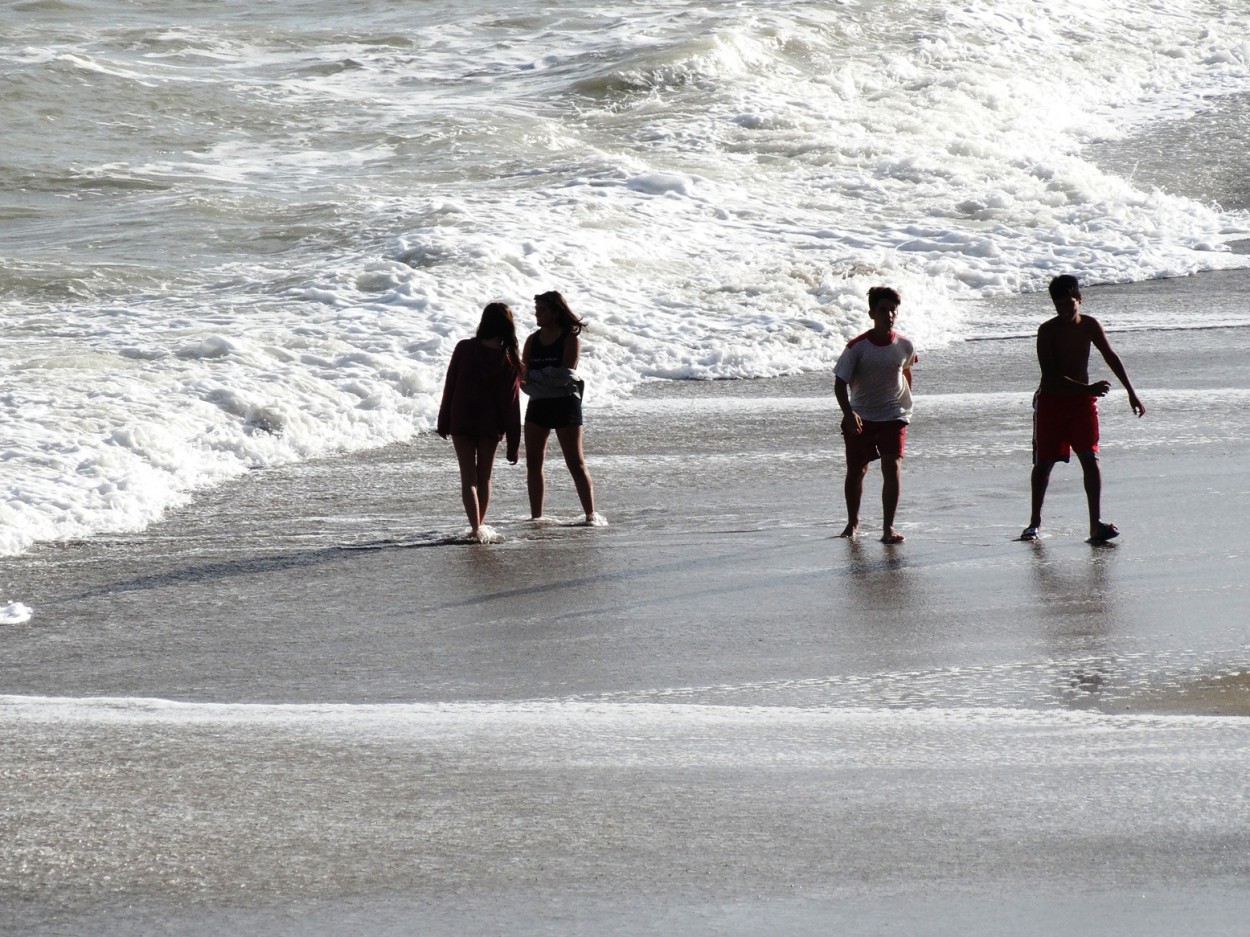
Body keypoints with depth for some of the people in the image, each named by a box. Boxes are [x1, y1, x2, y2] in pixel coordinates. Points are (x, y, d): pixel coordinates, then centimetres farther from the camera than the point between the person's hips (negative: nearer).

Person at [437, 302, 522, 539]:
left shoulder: (464, 349, -9)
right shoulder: (509, 360, -10)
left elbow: (450, 386, -3)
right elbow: (511, 403, -7)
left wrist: (444, 422, 8)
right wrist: (514, 444, -2)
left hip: (461, 422, 0)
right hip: (491, 425, 0)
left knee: (468, 478, 0)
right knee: (484, 477, 16)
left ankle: (476, 527, -15)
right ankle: (479, 526, 23)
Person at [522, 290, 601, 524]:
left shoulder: (570, 338, -6)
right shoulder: (533, 340, 9)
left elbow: (565, 373, -15)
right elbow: (524, 375, 2)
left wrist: (535, 377, -14)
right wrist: (547, 379, -16)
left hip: (565, 403, -5)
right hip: (538, 405, 6)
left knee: (576, 463, -5)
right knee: (533, 463, 3)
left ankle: (591, 514, -2)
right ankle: (536, 517, 9)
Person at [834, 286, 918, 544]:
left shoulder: (905, 346, -5)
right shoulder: (857, 347, -13)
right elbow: (840, 382, -12)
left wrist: (906, 403, 22)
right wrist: (848, 413, -27)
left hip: (893, 416, 0)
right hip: (860, 418, 0)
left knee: (892, 467, -15)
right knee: (856, 471, 11)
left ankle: (888, 527, -13)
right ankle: (852, 522, 34)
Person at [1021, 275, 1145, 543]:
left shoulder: (1090, 326, -4)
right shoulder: (1047, 331, -15)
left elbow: (1111, 358, 7)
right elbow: (1051, 375, -22)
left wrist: (1131, 393, 8)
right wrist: (1087, 389, -30)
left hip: (1082, 400, 2)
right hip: (1051, 400, -2)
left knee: (1090, 458, -11)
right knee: (1043, 462, 7)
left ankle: (1096, 524, -16)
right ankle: (1035, 521, 22)